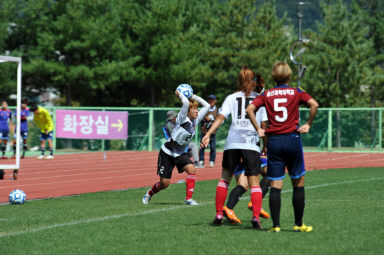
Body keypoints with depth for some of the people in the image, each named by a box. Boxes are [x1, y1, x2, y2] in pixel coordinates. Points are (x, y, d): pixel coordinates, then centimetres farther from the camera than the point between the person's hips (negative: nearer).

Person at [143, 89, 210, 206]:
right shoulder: (182, 118, -20)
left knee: (191, 169, -24)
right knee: (164, 183, 1)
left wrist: (193, 96, -3)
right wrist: (179, 94, -20)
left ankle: (189, 198, -15)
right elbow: (186, 103, -38)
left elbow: (206, 105, 3)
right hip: (167, 153, -5)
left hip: (180, 154, 5)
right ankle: (150, 193, 34)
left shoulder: (195, 120, -2)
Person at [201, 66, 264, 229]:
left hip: (232, 142, 1)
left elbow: (221, 117, -1)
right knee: (254, 181, -2)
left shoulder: (231, 98, 12)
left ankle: (219, 215, 10)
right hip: (251, 143, -1)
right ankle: (256, 217, -16)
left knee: (225, 178, 13)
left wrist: (208, 134, -8)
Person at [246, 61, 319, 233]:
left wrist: (258, 130, 2)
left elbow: (250, 109, -4)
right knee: (298, 183, 9)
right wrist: (308, 125, -3)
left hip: (273, 141, 2)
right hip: (292, 139, -2)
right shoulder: (296, 92, 4)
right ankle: (298, 224, 11)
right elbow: (314, 104, -12)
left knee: (275, 185, 1)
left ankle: (276, 225, -4)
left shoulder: (267, 94, 8)